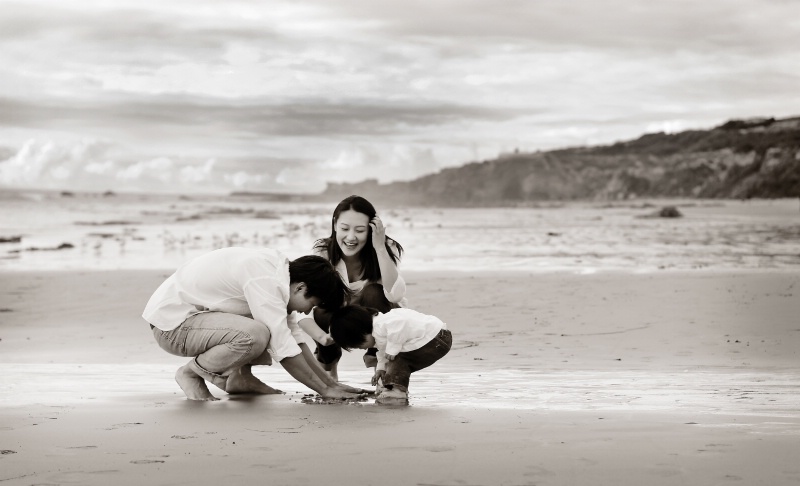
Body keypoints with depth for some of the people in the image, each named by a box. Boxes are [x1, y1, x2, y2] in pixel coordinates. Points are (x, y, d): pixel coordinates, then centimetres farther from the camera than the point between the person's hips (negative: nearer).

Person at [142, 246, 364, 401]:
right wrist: (324, 390, -21)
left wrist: (329, 382, 4)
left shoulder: (278, 267, 4)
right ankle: (191, 372, -9)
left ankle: (240, 376, 8)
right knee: (255, 335, -33)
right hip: (170, 324, -10)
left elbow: (294, 336, 9)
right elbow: (283, 348, -27)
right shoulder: (265, 281, -26)